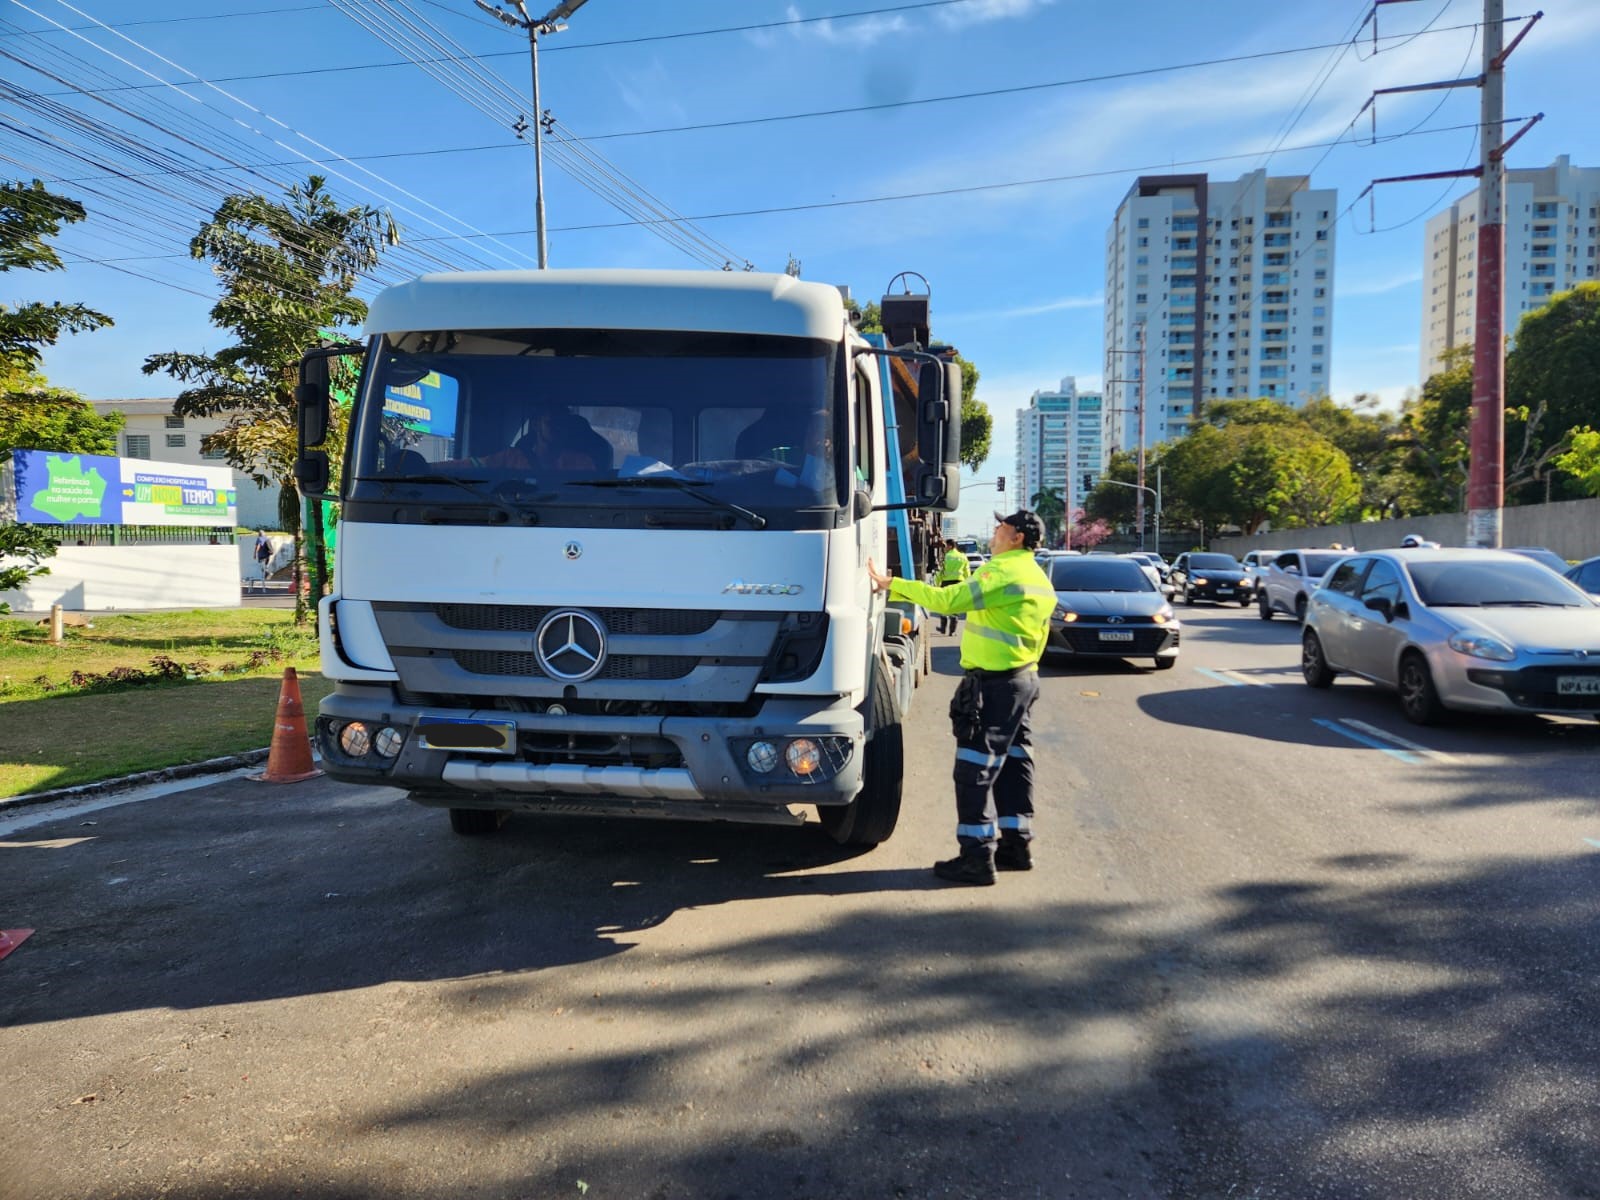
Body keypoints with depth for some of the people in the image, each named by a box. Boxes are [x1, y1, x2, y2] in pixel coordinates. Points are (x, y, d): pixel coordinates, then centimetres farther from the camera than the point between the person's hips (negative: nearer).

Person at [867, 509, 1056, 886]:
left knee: (975, 769, -6)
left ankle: (977, 857, -5)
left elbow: (947, 600, -25)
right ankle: (1016, 844, 22)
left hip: (994, 683, -10)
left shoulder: (1003, 571, -16)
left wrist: (891, 584, -20)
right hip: (1024, 679, 10)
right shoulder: (1039, 579, 16)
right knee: (1013, 763, 15)